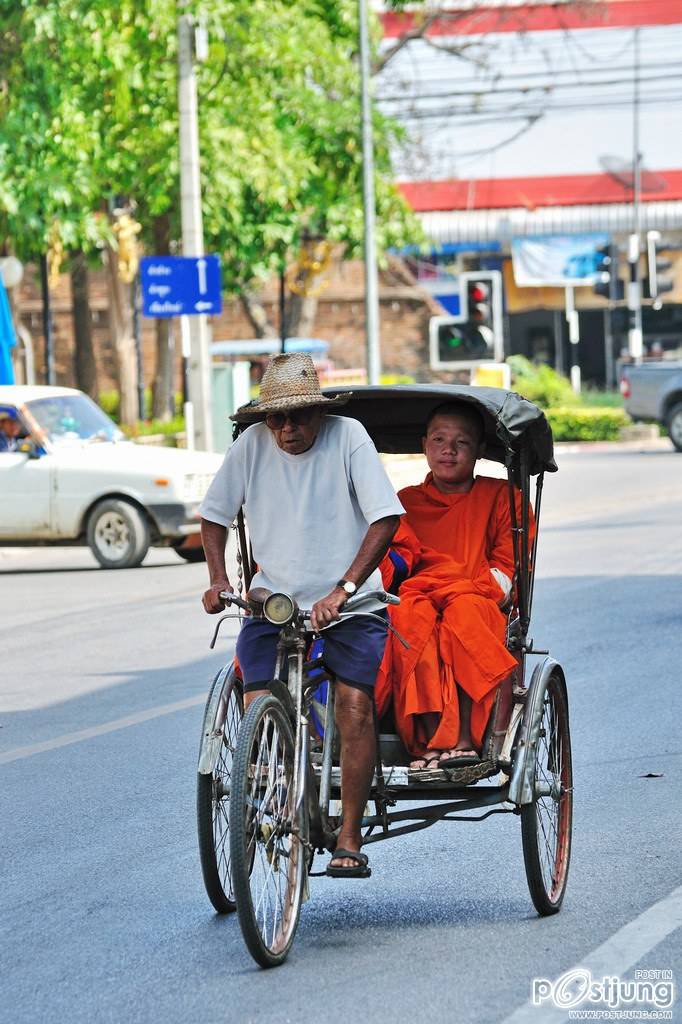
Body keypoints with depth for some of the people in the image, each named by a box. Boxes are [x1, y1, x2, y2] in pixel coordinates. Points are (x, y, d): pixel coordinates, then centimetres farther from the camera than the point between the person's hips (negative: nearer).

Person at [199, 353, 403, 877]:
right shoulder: (252, 444, -3)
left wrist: (343, 589, -27)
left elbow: (385, 518, -17)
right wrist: (219, 579, -7)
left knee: (355, 705, -18)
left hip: (348, 602, -2)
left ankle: (349, 839, -9)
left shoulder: (348, 436, -11)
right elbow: (215, 515, 9)